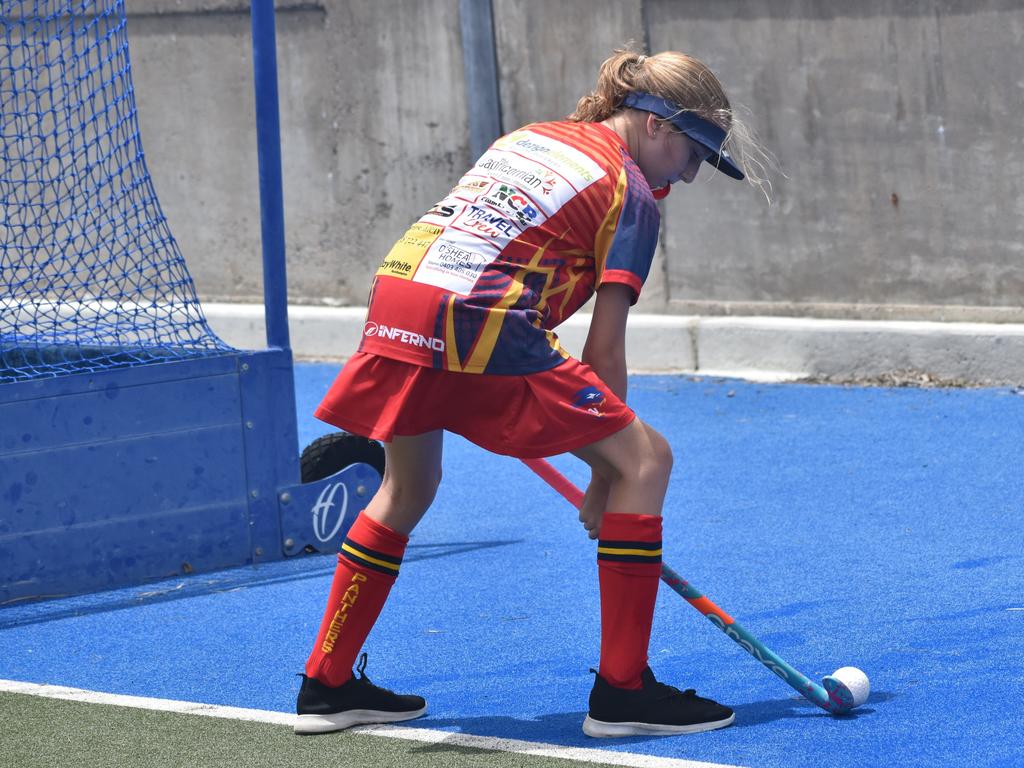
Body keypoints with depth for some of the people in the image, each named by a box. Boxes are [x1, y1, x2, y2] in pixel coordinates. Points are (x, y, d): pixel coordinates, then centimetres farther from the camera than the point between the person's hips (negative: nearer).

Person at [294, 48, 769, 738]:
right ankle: (623, 692, 0)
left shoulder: (528, 137, 27)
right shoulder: (632, 196, 6)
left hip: (394, 289, 8)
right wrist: (606, 475, 7)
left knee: (408, 487, 29)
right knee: (645, 458, 1)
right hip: (479, 324, -8)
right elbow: (604, 350, 1)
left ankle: (327, 686, 34)